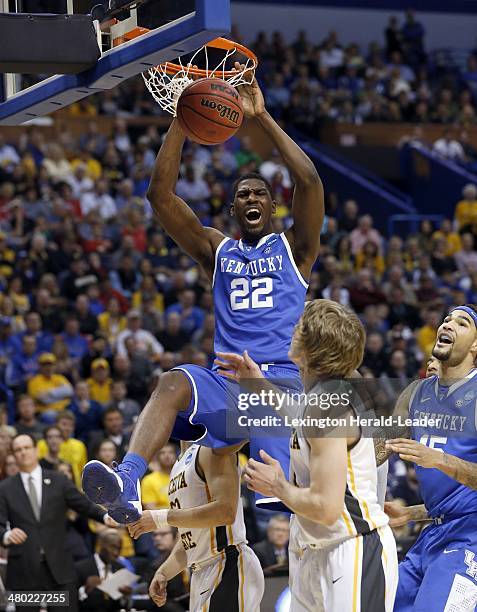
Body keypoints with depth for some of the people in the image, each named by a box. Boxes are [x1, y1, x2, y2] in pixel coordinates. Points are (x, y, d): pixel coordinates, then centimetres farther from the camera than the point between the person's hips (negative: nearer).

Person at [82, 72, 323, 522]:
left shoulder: (294, 247, 16)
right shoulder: (216, 249, 22)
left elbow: (309, 181, -1)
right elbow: (160, 194, 11)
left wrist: (261, 118, -2)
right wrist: (182, 120, 2)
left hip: (284, 377, 0)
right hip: (227, 379, 0)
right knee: (173, 383, -33)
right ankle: (127, 482, -54)